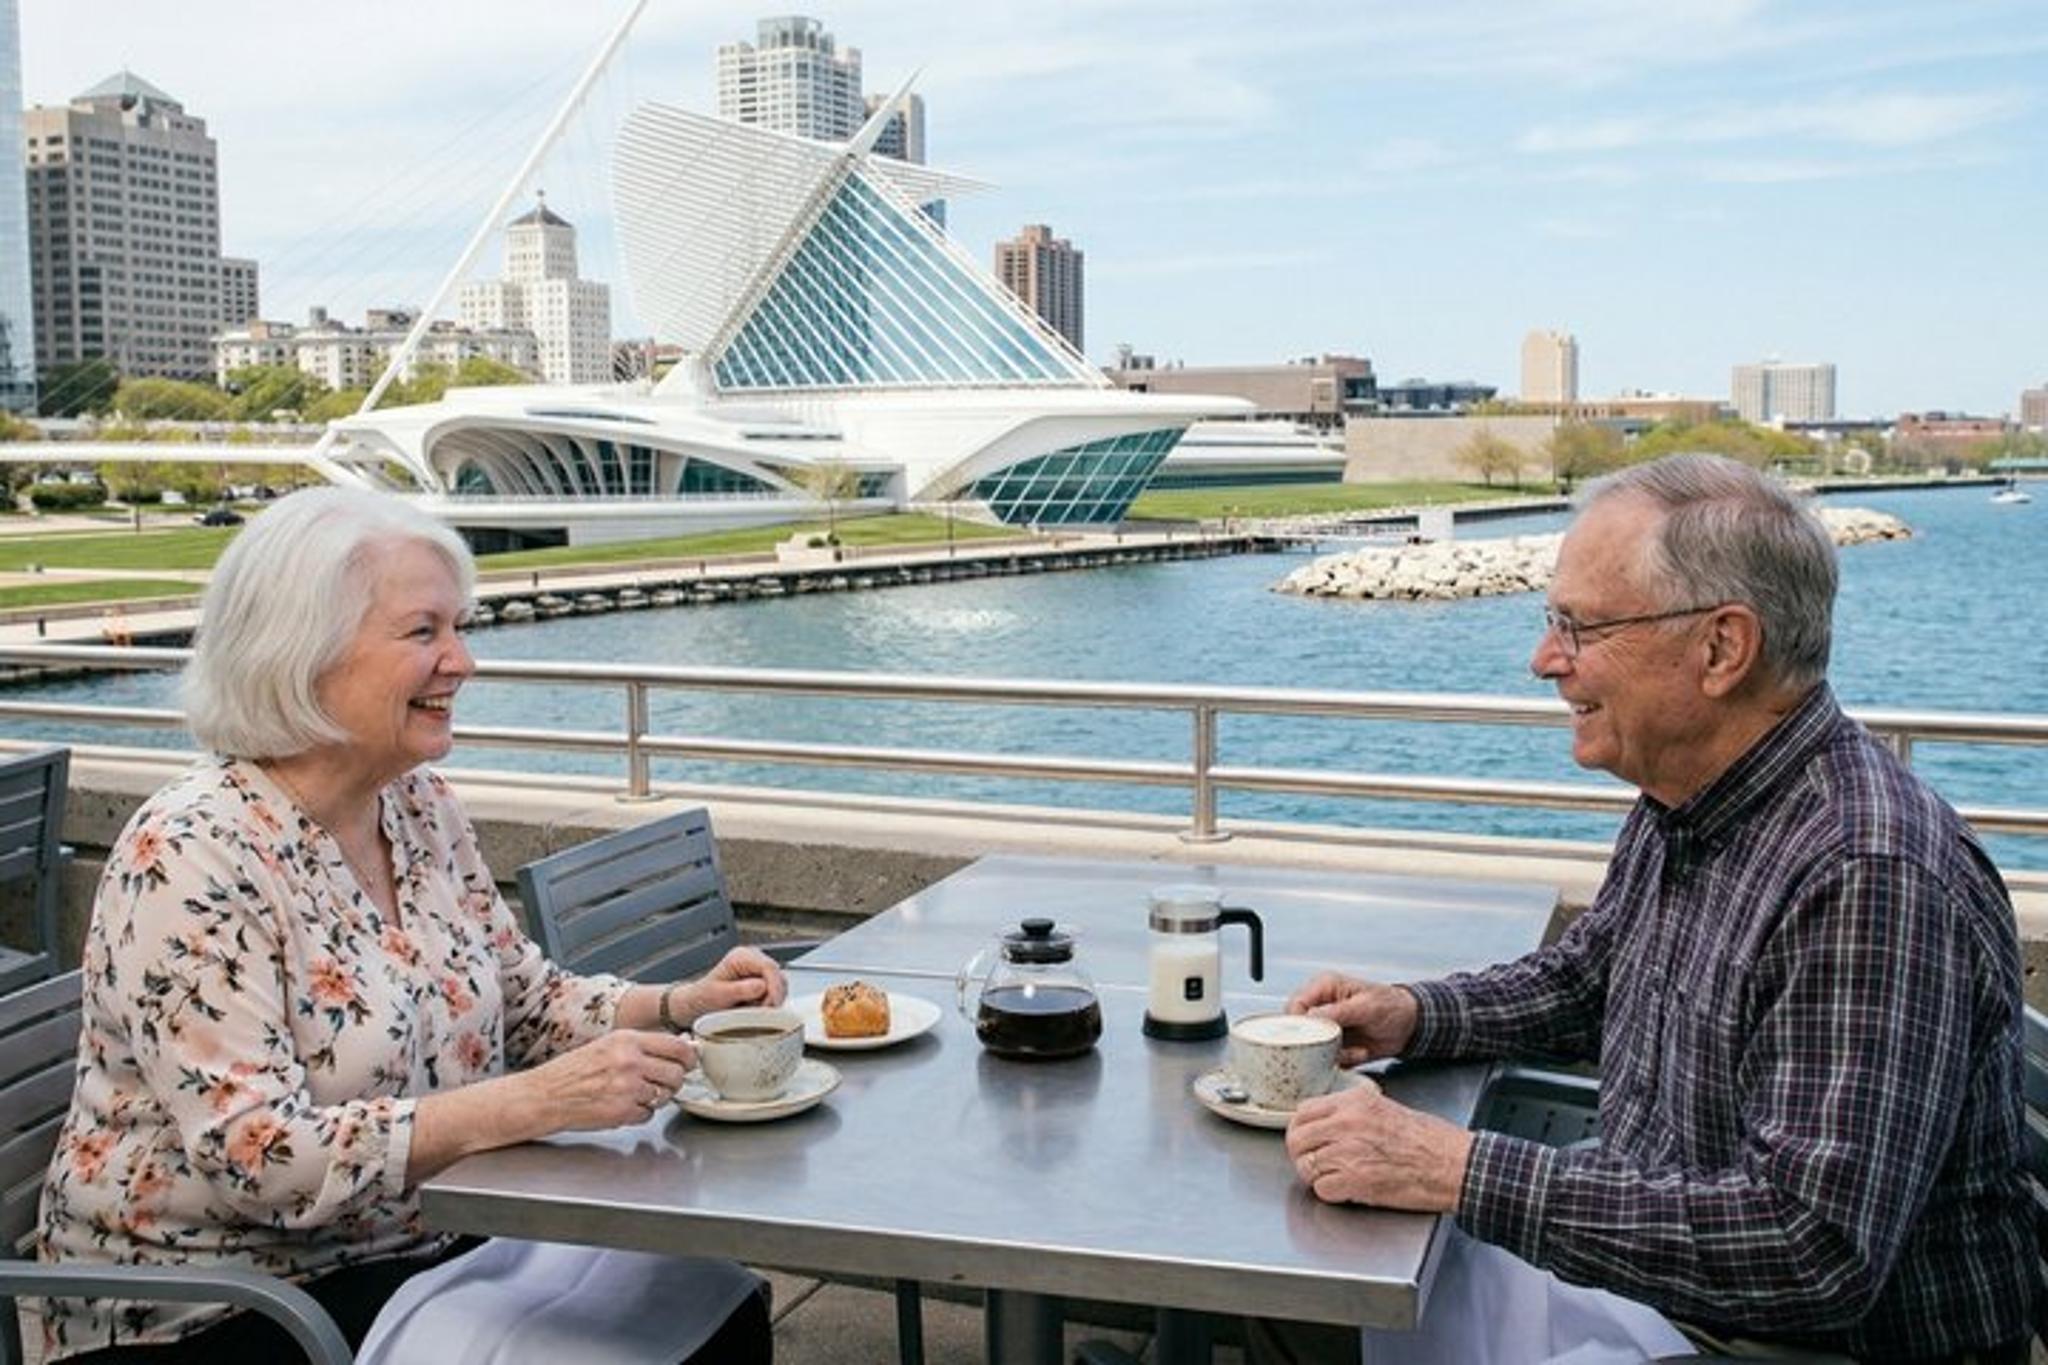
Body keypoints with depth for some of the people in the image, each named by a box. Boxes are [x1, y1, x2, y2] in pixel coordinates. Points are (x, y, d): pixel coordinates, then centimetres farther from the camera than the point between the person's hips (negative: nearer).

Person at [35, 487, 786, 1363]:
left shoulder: (421, 808, 3)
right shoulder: (190, 857, -20)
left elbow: (522, 1001, 14)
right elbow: (253, 1156, -26)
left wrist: (680, 1004, -5)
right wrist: (537, 1100, -32)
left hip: (412, 1252, 7)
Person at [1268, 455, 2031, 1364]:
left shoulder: (1870, 879, -29)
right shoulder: (1683, 806, 2)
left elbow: (1817, 1245, -33)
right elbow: (1584, 979, 20)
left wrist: (1462, 1175, -32)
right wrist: (1417, 1016, 2)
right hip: (1651, 1286, 9)